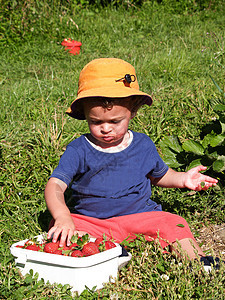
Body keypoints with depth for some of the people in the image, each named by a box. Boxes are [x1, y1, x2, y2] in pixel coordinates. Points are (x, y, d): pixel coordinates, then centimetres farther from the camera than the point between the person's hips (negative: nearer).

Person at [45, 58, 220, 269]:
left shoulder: (143, 145, 2)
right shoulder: (78, 150, -7)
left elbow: (159, 175, 22)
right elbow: (55, 186, -17)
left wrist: (183, 179, 2)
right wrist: (62, 217, -36)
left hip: (139, 216, 1)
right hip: (90, 220, 0)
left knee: (173, 224, -24)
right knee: (59, 229, -27)